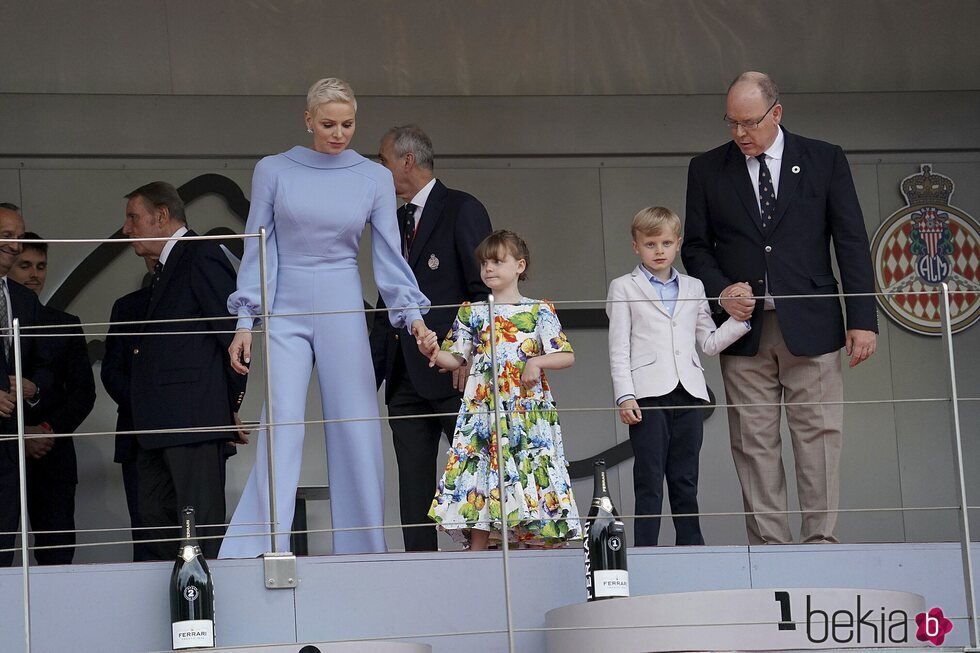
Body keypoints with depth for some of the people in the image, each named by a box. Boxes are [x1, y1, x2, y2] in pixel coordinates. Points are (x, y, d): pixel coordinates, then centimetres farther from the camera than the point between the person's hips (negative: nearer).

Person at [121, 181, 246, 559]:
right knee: (155, 518, 8)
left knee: (202, 524, -10)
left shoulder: (202, 256, -6)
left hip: (194, 420, -10)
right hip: (158, 427, 10)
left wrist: (232, 404, -7)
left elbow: (233, 334, -11)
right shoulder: (164, 269, 23)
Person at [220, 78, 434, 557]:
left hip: (344, 310, 2)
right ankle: (262, 550, -14)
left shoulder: (374, 178, 4)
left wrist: (412, 314, -10)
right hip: (287, 308, -2)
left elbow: (389, 254, 3)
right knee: (282, 425, -12)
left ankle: (361, 551, 8)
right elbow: (258, 249, 2)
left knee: (356, 431, 0)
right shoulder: (273, 171, 1)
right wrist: (245, 321, -4)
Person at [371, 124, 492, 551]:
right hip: (406, 375, 8)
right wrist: (370, 374, 13)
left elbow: (484, 289, -9)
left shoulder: (462, 210, -2)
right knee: (413, 485, 5)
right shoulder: (397, 222, 20)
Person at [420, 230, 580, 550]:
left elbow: (566, 356, 3)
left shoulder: (540, 311, 5)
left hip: (529, 412, -2)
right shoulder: (471, 313, 12)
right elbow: (455, 359, 11)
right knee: (479, 479, -4)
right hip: (482, 412, 2)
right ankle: (477, 558, -2)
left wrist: (537, 361, -13)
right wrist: (434, 353, -9)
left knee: (530, 481, -5)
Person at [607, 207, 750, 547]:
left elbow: (709, 343, 17)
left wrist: (739, 320, 3)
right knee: (649, 483, -4)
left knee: (685, 482, 7)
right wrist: (625, 397, -9)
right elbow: (618, 349, 1)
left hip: (687, 394, 3)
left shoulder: (693, 288, 17)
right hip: (648, 396, -3)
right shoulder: (623, 289, 7)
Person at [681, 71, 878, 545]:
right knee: (754, 445, -1)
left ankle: (820, 540, -2)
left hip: (810, 326, -1)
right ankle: (768, 545, 2)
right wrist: (720, 290, -8)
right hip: (745, 327, 1)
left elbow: (852, 242, 3)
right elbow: (696, 247, 12)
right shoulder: (707, 170, 8)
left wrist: (862, 319, -4)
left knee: (819, 435, -5)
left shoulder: (825, 161, 4)